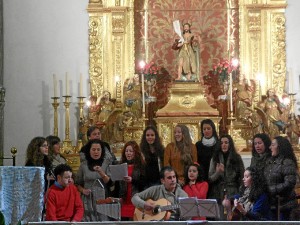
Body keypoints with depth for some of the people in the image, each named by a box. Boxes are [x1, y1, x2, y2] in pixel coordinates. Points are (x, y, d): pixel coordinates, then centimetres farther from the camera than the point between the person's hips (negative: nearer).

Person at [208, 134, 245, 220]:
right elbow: (210, 179, 3)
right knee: (220, 218, -3)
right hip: (219, 195, 1)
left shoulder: (237, 158, 4)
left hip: (233, 194, -1)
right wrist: (217, 172, -16)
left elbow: (242, 177, 5)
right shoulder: (215, 158, 7)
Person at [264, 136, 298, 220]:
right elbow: (265, 179, 17)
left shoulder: (287, 163, -13)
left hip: (283, 203, -7)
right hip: (272, 202, 7)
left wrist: (271, 190, -18)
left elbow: (289, 184, -21)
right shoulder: (270, 161, 11)